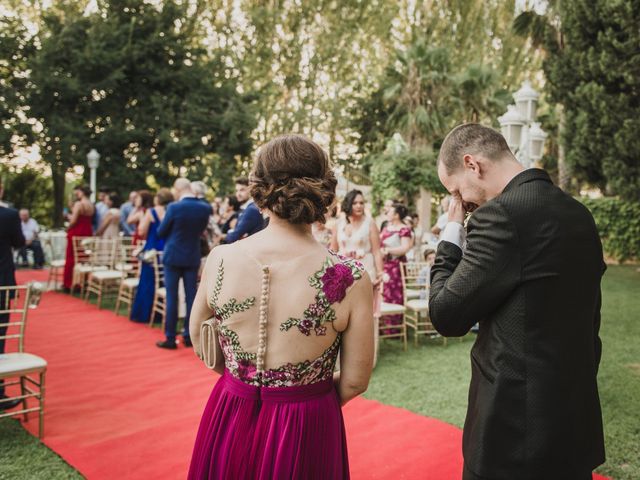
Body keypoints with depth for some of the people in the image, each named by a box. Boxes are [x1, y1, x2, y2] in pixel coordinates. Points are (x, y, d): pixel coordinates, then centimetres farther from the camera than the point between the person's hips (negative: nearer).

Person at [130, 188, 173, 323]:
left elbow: (141, 232, -11)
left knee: (148, 282, 6)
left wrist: (143, 220, 6)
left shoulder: (151, 212, -9)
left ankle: (144, 313, 11)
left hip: (152, 251, -3)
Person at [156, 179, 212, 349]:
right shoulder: (205, 208, -4)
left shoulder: (174, 208, -15)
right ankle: (189, 336, 15)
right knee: (191, 296, 9)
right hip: (193, 257, 4)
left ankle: (170, 338, 7)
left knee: (171, 297, 3)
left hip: (173, 256, -3)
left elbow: (160, 232, -5)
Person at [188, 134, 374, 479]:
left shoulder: (220, 259, -15)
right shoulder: (349, 279, -21)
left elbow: (201, 344, 2)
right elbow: (355, 381, -10)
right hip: (305, 431, -2)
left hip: (229, 423, 2)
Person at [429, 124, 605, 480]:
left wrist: (451, 237, -5)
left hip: (518, 424, -8)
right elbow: (587, 321, 13)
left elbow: (446, 316, -16)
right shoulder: (579, 213, 6)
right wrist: (574, 388, 21)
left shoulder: (502, 213, -21)